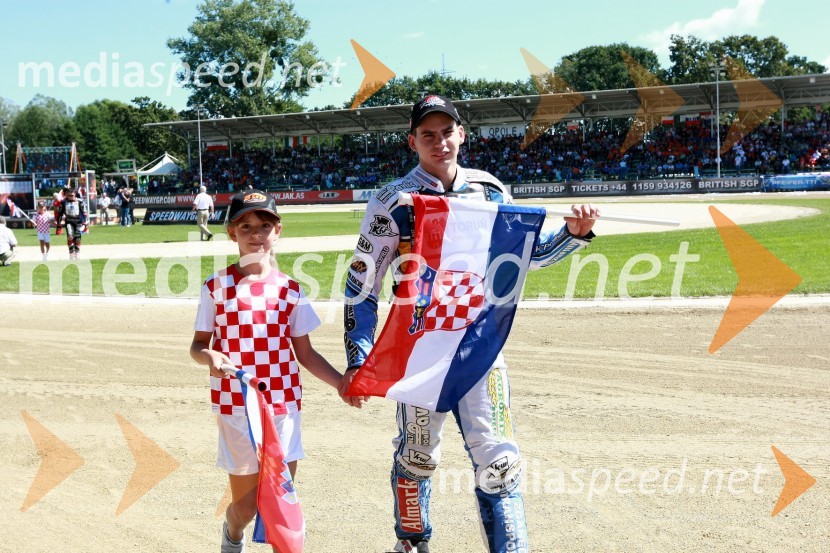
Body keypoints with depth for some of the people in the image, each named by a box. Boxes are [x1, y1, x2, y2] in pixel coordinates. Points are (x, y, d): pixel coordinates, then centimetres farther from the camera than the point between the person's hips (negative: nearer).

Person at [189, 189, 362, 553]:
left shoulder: (289, 290, 3)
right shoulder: (217, 287, -1)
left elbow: (305, 353, 7)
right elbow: (198, 345, 4)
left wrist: (340, 382, -6)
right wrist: (209, 356, -19)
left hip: (283, 403, 1)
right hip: (235, 405, -1)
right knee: (246, 505, 7)